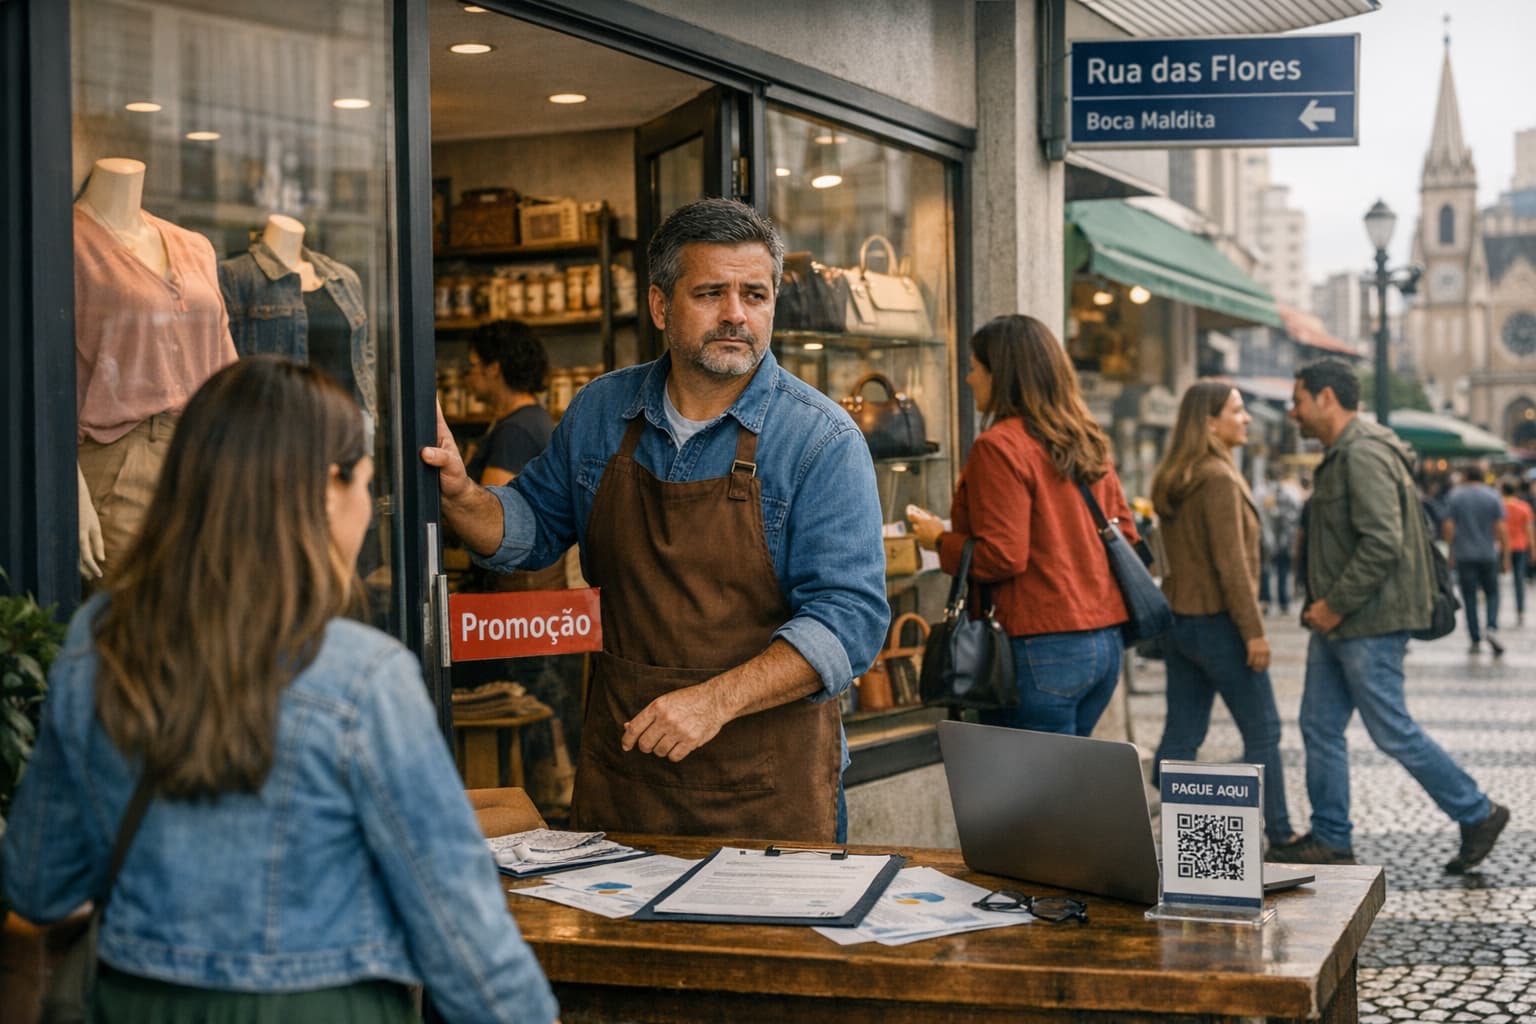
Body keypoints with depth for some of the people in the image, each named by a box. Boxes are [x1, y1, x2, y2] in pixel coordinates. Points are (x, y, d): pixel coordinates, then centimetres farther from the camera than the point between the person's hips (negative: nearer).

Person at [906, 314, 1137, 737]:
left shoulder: (999, 445, -12)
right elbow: (1126, 536, 14)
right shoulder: (1089, 442, 12)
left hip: (1041, 649, -8)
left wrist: (940, 541, -1)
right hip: (1107, 643, 8)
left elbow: (1001, 557, -16)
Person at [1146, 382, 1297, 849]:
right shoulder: (1219, 479, -16)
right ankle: (1279, 833, 11)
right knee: (1262, 732, 4)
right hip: (1218, 622, -8)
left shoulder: (1171, 482, 11)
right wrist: (1254, 630, -17)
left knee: (1180, 736, 8)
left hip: (1178, 618, 8)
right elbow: (1231, 563, -20)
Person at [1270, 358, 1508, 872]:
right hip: (1337, 622, 10)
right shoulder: (1340, 456, 16)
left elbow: (1382, 543, -26)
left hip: (1370, 625, -10)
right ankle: (1329, 840, 17)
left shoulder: (1364, 455, -18)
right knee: (1320, 728, 10)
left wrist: (1336, 604, -20)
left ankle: (1478, 814, 11)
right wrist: (1323, 603, 14)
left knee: (1393, 732, -3)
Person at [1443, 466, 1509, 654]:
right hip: (1488, 554, 0)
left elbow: (1448, 527, -4)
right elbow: (1501, 528, -5)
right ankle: (1492, 628, -11)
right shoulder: (1492, 496, 0)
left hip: (1464, 555, 0)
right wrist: (1506, 556, 0)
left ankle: (1475, 640, 2)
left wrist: (1450, 552, 7)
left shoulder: (1454, 495, -1)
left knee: (1469, 598, 4)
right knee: (1491, 593, 12)